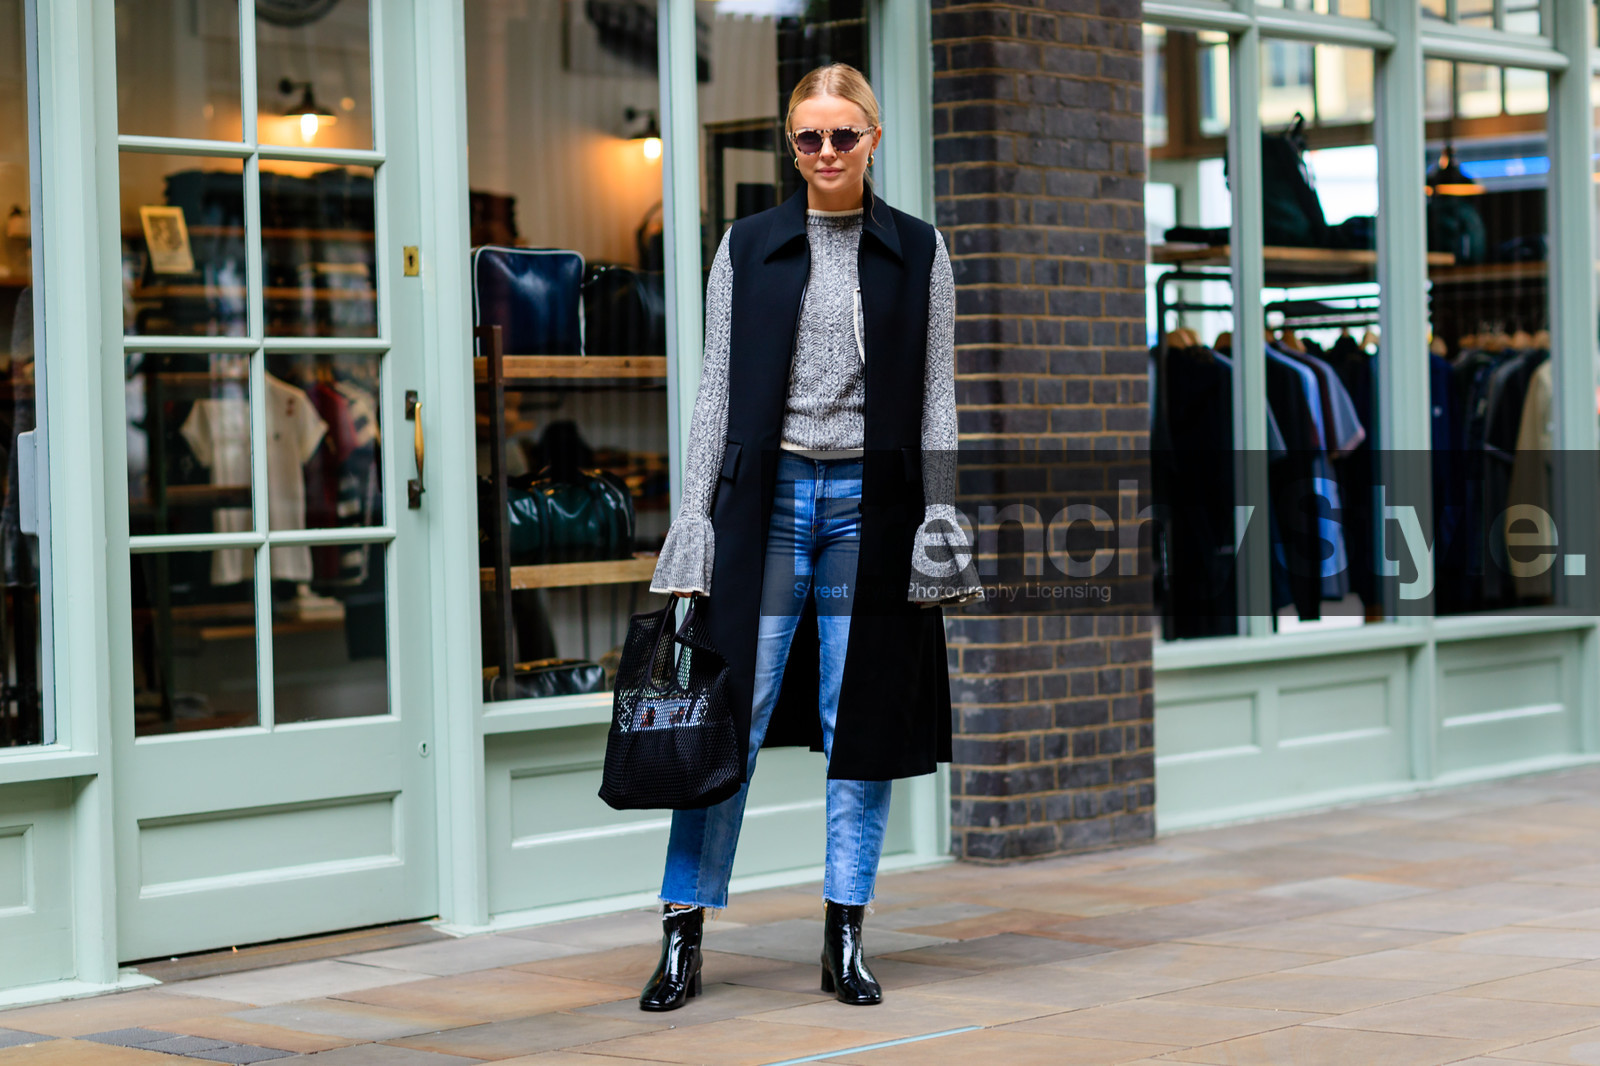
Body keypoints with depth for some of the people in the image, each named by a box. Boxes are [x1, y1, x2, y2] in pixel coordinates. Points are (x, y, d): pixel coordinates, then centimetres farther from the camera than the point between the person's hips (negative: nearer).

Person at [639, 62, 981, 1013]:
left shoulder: (919, 251, 7)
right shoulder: (749, 248, 7)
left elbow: (936, 396, 6)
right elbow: (718, 389, 6)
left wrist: (940, 517, -2)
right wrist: (697, 515, 0)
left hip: (870, 503, 0)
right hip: (768, 496, 0)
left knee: (863, 720, 3)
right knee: (731, 712, -4)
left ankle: (845, 940, 12)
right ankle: (684, 933, 2)